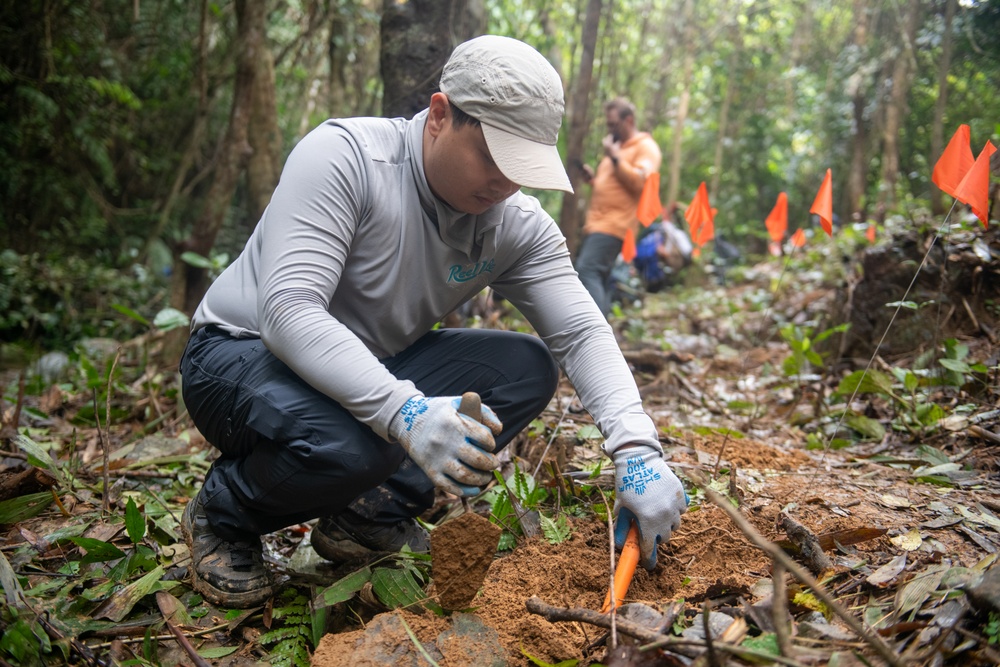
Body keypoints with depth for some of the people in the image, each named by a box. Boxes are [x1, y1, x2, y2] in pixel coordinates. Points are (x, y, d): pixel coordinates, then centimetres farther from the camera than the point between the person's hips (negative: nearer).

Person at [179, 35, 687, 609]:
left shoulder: (520, 226, -8)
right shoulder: (344, 156, -24)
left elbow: (582, 333, -12)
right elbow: (287, 310, -33)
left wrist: (637, 451, -29)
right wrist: (403, 411, -47)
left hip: (373, 369, 6)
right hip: (243, 352, -5)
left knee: (527, 367, -12)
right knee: (353, 443, -38)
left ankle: (376, 512, -6)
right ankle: (223, 516, -4)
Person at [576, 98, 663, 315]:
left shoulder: (645, 147, -1)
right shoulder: (616, 147, 27)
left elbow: (641, 182, -16)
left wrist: (615, 157, -13)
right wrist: (592, 178, 14)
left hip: (614, 225, -9)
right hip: (596, 224, 9)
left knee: (587, 269, -23)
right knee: (598, 281, 7)